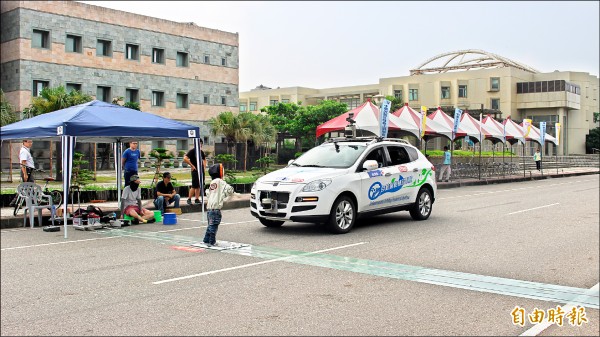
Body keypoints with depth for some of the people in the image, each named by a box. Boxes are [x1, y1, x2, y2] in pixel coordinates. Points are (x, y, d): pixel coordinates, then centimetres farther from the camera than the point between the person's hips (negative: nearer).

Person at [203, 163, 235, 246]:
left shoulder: (212, 183, 16)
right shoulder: (220, 182, -6)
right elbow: (229, 189, -16)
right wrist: (231, 191, 7)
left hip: (209, 207, 8)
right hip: (215, 208, -8)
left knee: (210, 224, 18)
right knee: (214, 225, -3)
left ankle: (206, 239, 23)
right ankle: (212, 241, 0)